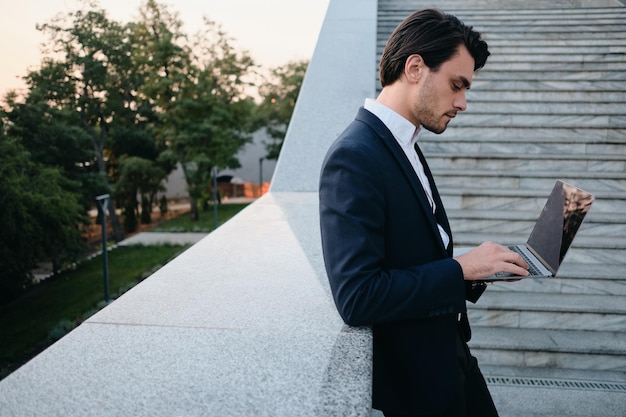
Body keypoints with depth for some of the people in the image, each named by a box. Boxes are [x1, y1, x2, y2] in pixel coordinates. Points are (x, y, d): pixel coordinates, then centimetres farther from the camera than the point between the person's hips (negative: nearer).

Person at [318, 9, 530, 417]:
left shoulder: (405, 150, 7)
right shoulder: (354, 157, -23)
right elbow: (357, 296, -29)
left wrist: (481, 268, -3)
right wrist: (461, 268, -22)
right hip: (414, 383, -9)